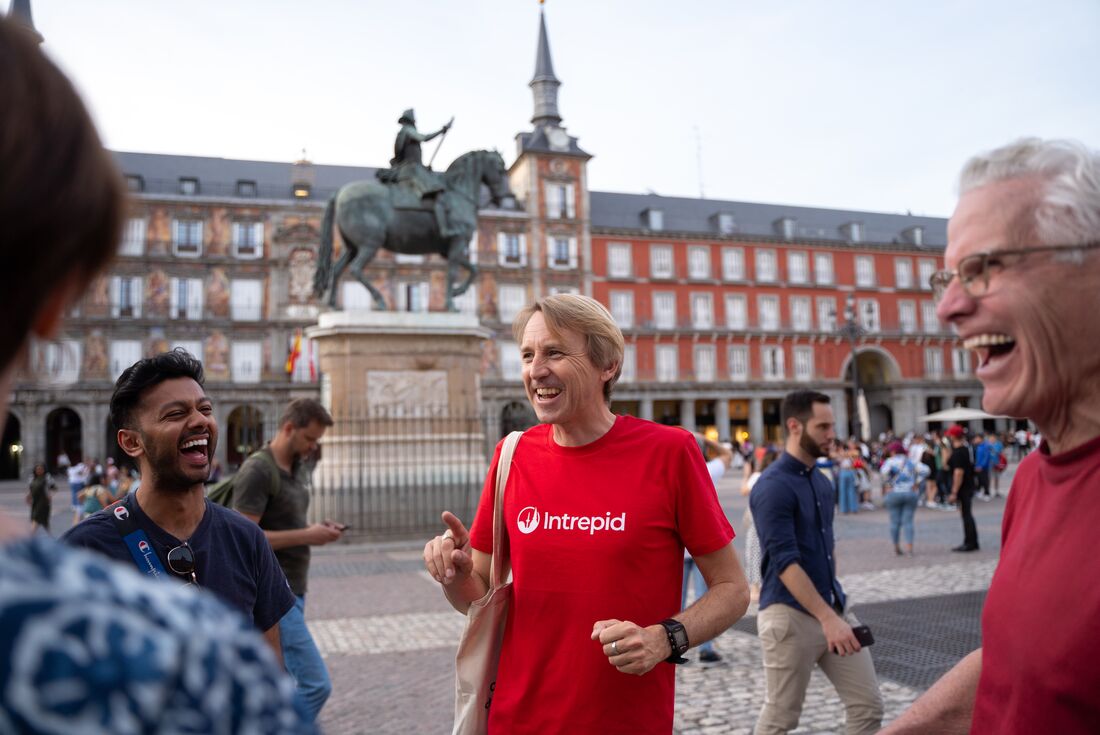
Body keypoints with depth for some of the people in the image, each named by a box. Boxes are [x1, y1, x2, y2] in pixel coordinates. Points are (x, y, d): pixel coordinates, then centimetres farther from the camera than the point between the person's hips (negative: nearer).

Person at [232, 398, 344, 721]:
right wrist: (306, 536, -20)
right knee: (315, 684, -10)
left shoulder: (299, 467, 11)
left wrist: (318, 530, 2)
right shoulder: (257, 471, -17)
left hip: (291, 590, 9)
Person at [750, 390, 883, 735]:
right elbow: (785, 562, -23)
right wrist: (827, 618, -26)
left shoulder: (822, 481, 10)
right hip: (790, 615, -8)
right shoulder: (773, 486, -17)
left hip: (834, 607, 8)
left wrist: (835, 599, 19)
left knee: (868, 704, 8)